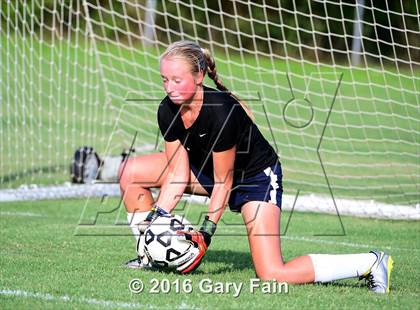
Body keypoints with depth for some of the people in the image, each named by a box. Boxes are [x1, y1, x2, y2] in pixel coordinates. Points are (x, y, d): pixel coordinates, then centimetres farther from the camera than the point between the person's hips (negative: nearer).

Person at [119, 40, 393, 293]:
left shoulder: (221, 112, -34)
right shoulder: (168, 111, -14)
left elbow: (224, 180, -26)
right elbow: (178, 172, -9)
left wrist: (207, 231, -27)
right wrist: (157, 217, -18)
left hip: (256, 176, -8)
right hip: (206, 169, 8)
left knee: (273, 275, -21)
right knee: (132, 171, -2)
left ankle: (369, 263, -10)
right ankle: (148, 255, 11)